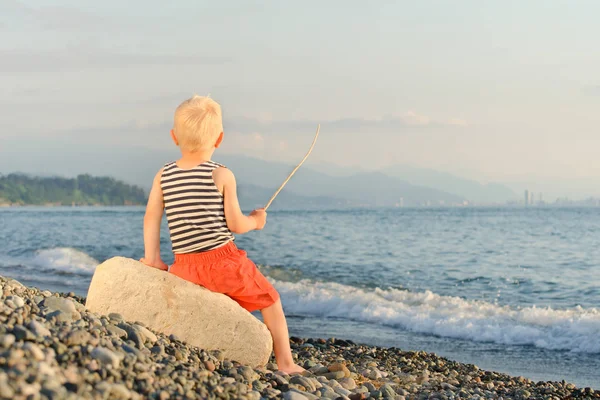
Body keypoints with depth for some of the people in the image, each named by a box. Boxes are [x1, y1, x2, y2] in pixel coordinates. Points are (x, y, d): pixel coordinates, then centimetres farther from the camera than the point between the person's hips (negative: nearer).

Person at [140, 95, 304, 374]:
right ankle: (285, 363, 14)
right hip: (223, 261, -3)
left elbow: (151, 218, -1)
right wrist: (256, 221, 12)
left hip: (185, 267, 4)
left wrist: (152, 259, 2)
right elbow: (235, 225, -8)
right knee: (270, 300, 14)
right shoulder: (222, 176, -8)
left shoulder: (163, 176, 3)